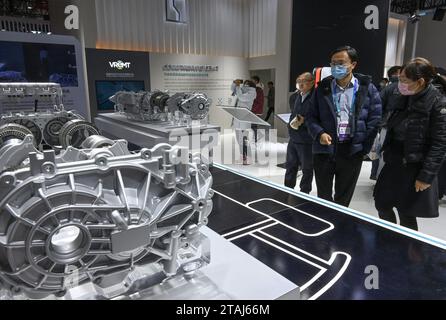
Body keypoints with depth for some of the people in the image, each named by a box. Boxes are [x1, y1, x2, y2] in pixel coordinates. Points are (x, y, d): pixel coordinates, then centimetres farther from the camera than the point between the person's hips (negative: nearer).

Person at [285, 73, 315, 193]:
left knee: (307, 169, 10)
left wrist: (303, 121, -25)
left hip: (306, 141, -8)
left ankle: (304, 193, 25)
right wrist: (292, 122, 3)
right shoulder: (299, 96, 9)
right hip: (293, 138, 8)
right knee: (290, 166, 19)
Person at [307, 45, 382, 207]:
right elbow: (312, 116, 7)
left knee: (343, 199, 12)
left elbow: (375, 119, 1)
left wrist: (365, 147, -6)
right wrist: (319, 133, -12)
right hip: (325, 148, 1)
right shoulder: (323, 87, 5)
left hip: (352, 150, -1)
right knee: (323, 197, 11)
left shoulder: (367, 88, 1)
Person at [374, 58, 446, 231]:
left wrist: (426, 176, -17)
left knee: (406, 216, 4)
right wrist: (387, 154, 12)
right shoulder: (402, 98, 5)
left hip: (415, 169, -6)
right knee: (382, 205, 13)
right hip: (393, 164, 7)